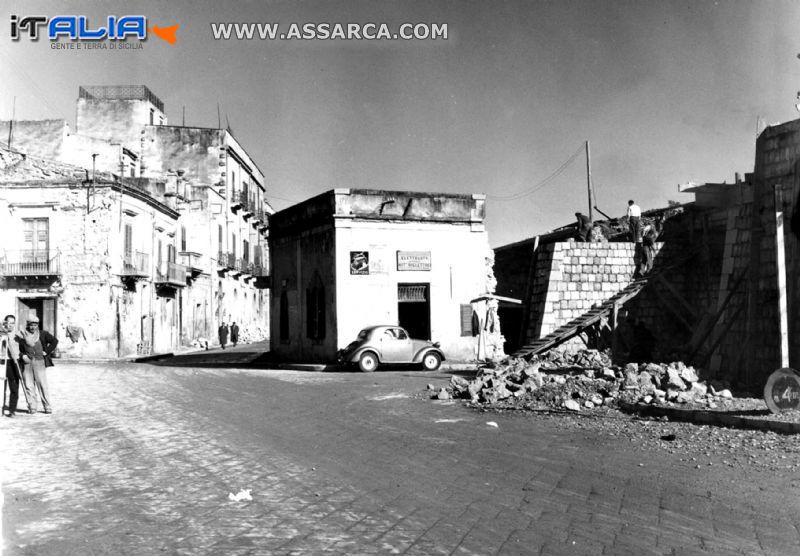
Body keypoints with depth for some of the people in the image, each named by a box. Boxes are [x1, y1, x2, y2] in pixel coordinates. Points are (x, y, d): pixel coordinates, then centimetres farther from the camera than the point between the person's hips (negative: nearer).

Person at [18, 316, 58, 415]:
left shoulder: (43, 334, 5)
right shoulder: (23, 335, 6)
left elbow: (54, 341, 7)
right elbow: (20, 349, 12)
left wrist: (47, 351, 1)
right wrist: (23, 355, -5)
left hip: (39, 362, -1)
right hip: (27, 363, 1)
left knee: (42, 384, -4)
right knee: (29, 386, 2)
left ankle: (47, 407, 1)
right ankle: (32, 407, 9)